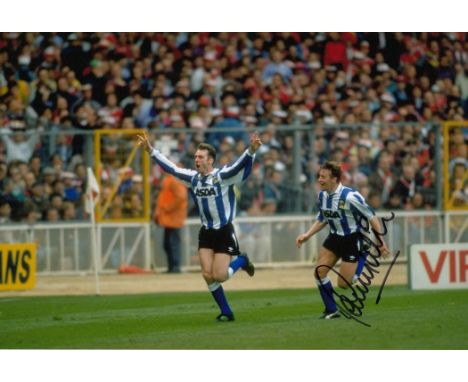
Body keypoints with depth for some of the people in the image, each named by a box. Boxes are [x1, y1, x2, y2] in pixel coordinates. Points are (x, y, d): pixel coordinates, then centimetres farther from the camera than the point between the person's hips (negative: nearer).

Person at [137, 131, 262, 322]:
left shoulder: (222, 176, -14)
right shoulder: (193, 178, 2)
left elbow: (241, 165, -28)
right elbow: (171, 168, 10)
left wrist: (251, 150, -47)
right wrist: (151, 150, 9)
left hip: (224, 232, -5)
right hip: (206, 232, 5)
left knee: (219, 276, -8)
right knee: (207, 275, -5)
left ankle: (242, 261, 22)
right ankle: (226, 312, 8)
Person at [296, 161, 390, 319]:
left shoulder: (350, 196, -25)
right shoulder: (322, 195, -2)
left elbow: (371, 216, -17)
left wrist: (380, 241, -16)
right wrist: (307, 235, 3)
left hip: (353, 239, -6)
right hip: (335, 237, 6)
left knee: (343, 284, -6)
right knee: (319, 271, -8)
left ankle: (364, 257, 21)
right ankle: (331, 310, 5)